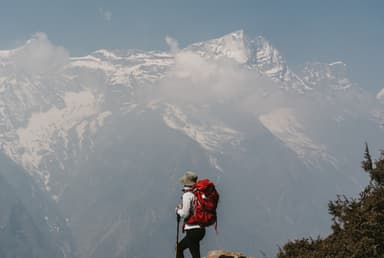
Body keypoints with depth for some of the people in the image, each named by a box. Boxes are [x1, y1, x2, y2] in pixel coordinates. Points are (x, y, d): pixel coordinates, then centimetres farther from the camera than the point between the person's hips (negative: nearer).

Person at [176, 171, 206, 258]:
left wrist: (178, 210, 5)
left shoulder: (187, 195, -10)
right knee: (179, 247, 21)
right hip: (201, 229, 8)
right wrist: (182, 207, 17)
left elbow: (185, 214, -15)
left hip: (193, 230, -8)